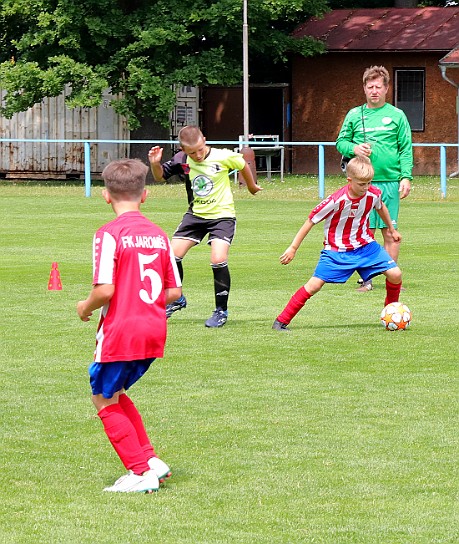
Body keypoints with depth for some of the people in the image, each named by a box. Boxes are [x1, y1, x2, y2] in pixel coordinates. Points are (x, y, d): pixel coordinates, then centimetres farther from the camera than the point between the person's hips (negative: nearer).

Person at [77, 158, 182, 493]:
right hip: (154, 329, 7)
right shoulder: (158, 235, 7)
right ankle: (151, 459, 19)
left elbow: (105, 290, -19)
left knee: (104, 400, 9)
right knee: (115, 393, 24)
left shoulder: (109, 234, -12)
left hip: (120, 330, -7)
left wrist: (86, 308, 1)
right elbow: (174, 291, 7)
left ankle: (141, 473, 4)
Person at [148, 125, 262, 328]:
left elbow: (243, 166, 3)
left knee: (218, 260, -20)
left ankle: (221, 310, -3)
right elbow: (160, 177, 4)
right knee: (173, 255, -3)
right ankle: (176, 300, 23)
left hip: (222, 215, -4)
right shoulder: (181, 161, -9)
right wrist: (155, 164, -18)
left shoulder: (223, 157, -17)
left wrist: (252, 187, 20)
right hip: (195, 214, 4)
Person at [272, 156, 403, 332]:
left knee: (395, 274, -8)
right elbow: (311, 220, -16)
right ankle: (281, 321, -4)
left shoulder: (373, 194, -13)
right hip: (337, 251, -4)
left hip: (365, 246, 4)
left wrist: (391, 229, 29)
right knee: (314, 285, -15)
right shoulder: (337, 200, -27)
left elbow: (380, 207, 14)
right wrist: (293, 248, -13)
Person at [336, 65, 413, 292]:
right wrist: (354, 148, -7)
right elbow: (341, 142, 15)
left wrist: (406, 177, -6)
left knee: (390, 231, 0)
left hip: (390, 181, -1)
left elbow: (406, 149, 5)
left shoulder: (396, 115, 6)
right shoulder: (354, 115, 10)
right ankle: (367, 279, 6)